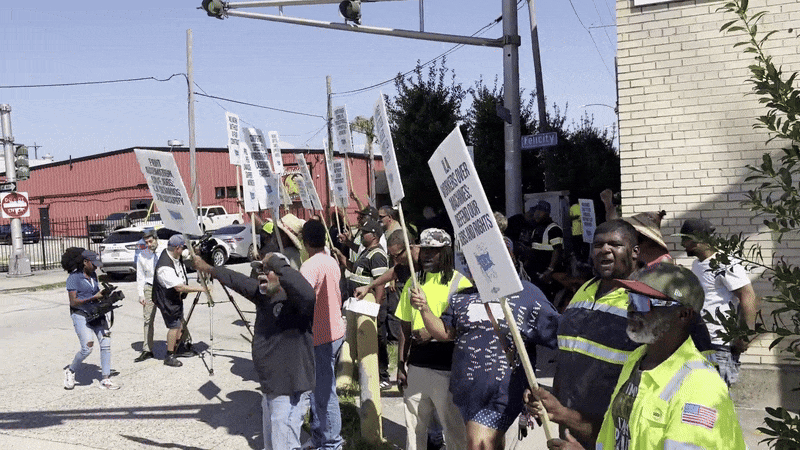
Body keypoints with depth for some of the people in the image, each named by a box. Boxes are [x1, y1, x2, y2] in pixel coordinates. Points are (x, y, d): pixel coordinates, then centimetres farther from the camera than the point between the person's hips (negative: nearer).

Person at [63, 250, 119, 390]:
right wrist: (94, 298, -20)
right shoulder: (74, 277, -10)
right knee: (87, 348, -14)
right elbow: (73, 302, -15)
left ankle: (105, 380, 2)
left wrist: (104, 295, 3)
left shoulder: (93, 274, 12)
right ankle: (70, 371, 14)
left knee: (106, 344, -3)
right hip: (80, 315, -7)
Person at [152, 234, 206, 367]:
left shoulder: (176, 256, -6)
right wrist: (199, 289, -26)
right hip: (167, 300, -9)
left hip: (177, 297, 10)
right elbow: (179, 287, -32)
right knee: (174, 326, -5)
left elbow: (190, 254, 19)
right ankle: (169, 356, 6)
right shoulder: (165, 267, -33)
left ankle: (178, 348, 35)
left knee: (180, 322, 19)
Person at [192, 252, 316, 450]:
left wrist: (276, 264, -33)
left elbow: (307, 294, -42)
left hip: (290, 391, -10)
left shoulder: (294, 300, -19)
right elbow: (238, 280, 22)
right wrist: (209, 269, 35)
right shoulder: (264, 296, 8)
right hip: (271, 388, 10)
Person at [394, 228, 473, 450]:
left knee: (454, 427, 4)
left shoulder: (460, 283, -5)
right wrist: (401, 365, 11)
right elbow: (405, 329, 14)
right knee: (413, 427, 13)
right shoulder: (413, 283, 11)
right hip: (416, 367, 5)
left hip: (447, 369, -5)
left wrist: (433, 332, -18)